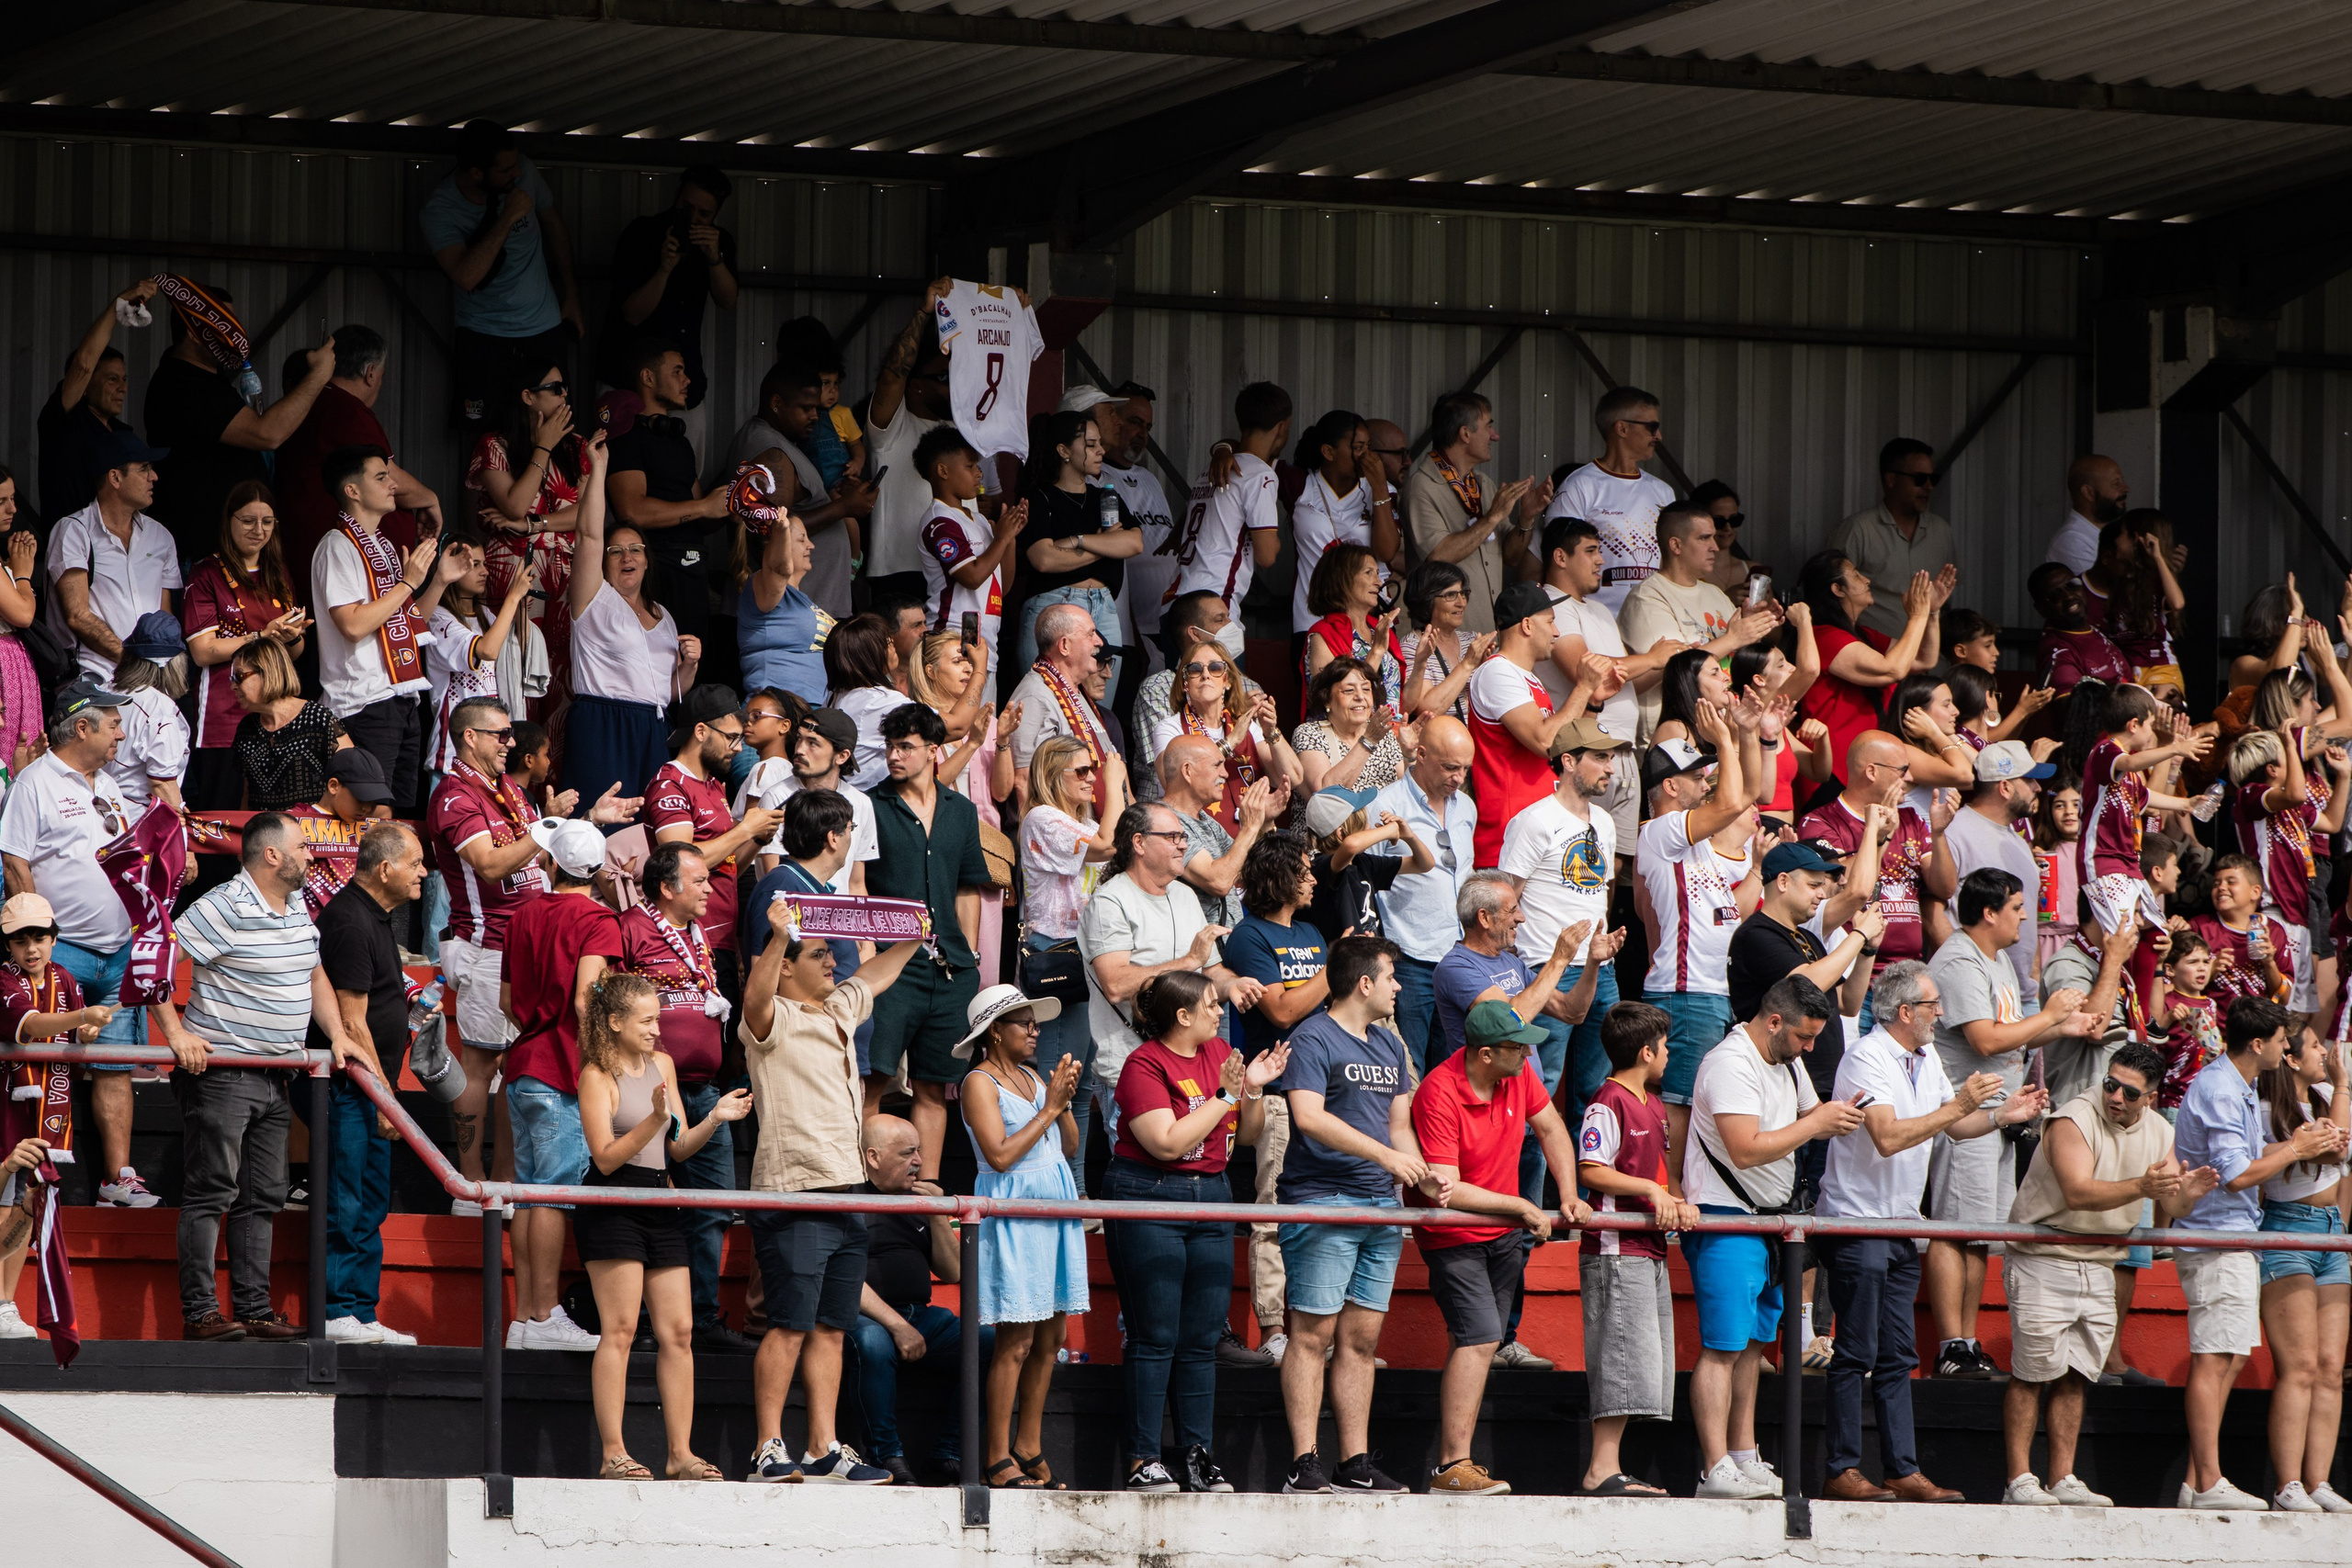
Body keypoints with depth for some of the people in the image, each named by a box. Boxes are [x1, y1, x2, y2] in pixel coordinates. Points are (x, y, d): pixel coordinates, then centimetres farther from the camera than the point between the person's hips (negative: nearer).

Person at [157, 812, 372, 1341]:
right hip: (219, 1069, -9)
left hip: (272, 1077, 9)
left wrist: (337, 1035, 10)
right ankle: (199, 1313, -5)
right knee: (211, 1193, -6)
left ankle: (254, 1310, 16)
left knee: (262, 1197, 11)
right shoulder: (224, 908, -15)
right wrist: (176, 1034, -20)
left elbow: (315, 976, 24)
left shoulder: (297, 910, 13)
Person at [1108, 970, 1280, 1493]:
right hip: (1149, 1200, -6)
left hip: (1211, 1199, 7)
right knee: (1155, 1336, -7)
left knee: (1201, 1339, 5)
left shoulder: (1220, 1054, 11)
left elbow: (1248, 1136, 16)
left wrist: (1254, 1091, -3)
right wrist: (1225, 1095, -15)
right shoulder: (1144, 1065, -10)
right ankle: (1143, 1461, -4)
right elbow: (1167, 1142, -19)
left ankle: (1199, 1457, 8)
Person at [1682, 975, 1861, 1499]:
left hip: (1769, 1219, 9)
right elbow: (1746, 1148, -26)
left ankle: (1744, 1459, 16)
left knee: (1754, 1342, 11)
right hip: (1725, 1220, -9)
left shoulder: (1787, 1062, 13)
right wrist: (1816, 1125, -18)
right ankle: (1716, 1470, -15)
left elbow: (1808, 1114, 28)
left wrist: (1836, 1117, 4)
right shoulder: (1730, 1064, -18)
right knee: (1723, 1347, -11)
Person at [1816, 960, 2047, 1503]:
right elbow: (1888, 1136, -26)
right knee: (1856, 1351, -7)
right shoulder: (1867, 1057, -15)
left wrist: (2002, 1114, 7)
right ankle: (1842, 1471, -5)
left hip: (1901, 1227, 9)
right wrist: (1960, 1106, -25)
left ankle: (1904, 1472, 7)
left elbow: (1953, 1126, 24)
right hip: (1856, 1222, -9)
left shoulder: (1927, 1062, 13)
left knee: (1896, 1356, 7)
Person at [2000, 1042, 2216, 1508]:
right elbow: (2078, 1191, -30)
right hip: (2043, 1260, -6)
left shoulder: (2158, 1133, 6)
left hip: (2098, 1266, 6)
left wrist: (2187, 1194, -22)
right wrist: (2140, 1187, -42)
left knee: (2075, 1377, 5)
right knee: (2032, 1373, -6)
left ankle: (2063, 1479, 8)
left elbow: (2172, 1206, 2)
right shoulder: (2074, 1121, -16)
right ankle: (2019, 1479, -5)